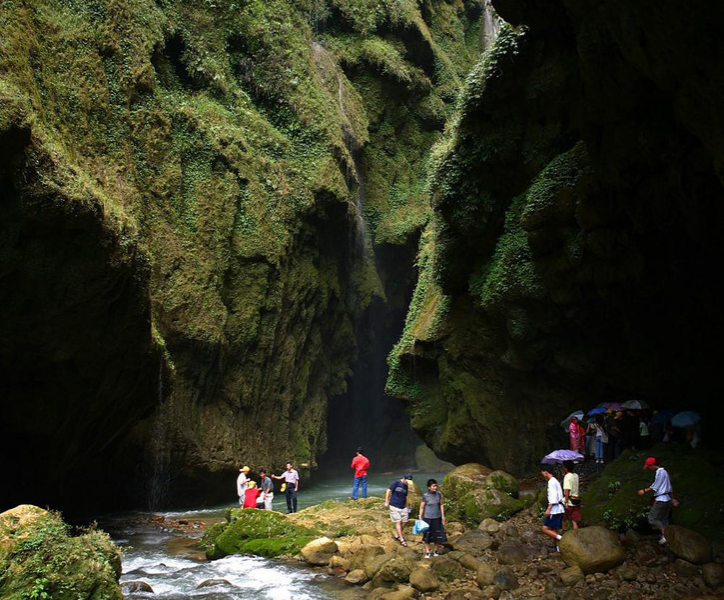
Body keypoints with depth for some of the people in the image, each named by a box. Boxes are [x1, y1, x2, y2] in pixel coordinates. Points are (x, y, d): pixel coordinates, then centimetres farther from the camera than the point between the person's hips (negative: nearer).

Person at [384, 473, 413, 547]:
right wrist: (386, 502, -11)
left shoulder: (406, 486, 11)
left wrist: (406, 507, 20)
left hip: (403, 507, 7)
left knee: (404, 522, 4)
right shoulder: (396, 483, -8)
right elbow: (388, 491, -9)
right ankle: (401, 540, -4)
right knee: (398, 522, -6)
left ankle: (398, 536, 22)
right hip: (394, 506, -6)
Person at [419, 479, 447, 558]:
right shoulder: (425, 496, -13)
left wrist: (443, 516, 6)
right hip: (428, 518, -3)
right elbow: (422, 508, -5)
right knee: (427, 535, 7)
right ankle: (427, 552, 21)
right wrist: (420, 519, -4)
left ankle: (435, 550, 28)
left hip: (437, 518, 3)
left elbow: (441, 505, 6)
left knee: (437, 534, 10)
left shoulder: (438, 494, -4)